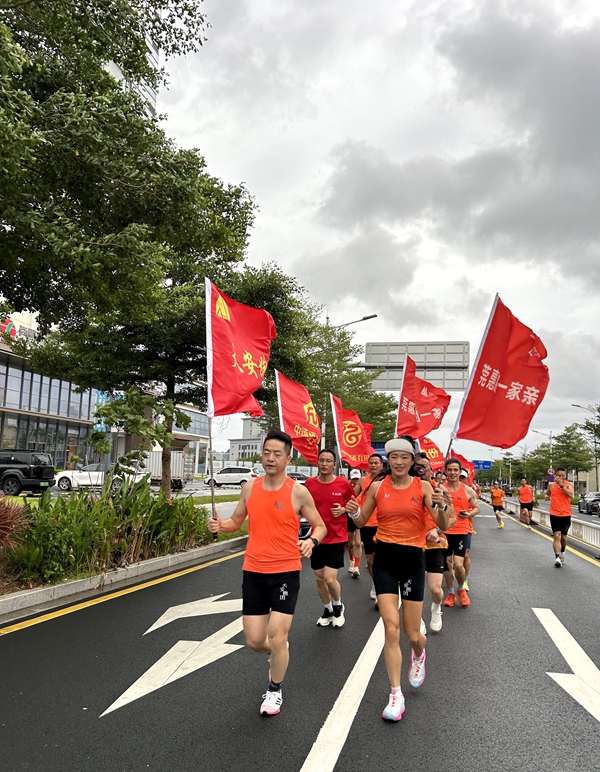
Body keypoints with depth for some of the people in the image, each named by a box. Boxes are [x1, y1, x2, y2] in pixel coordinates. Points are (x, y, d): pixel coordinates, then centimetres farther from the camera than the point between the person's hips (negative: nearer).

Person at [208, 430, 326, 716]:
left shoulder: (298, 491, -9)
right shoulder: (250, 487, 2)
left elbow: (320, 526, 0)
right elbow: (236, 521, 14)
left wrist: (312, 541, -21)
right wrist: (220, 525, -8)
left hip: (286, 572, -3)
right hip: (253, 572, 4)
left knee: (277, 636, -5)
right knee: (254, 640, 6)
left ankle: (274, 691, 24)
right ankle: (278, 651, 44)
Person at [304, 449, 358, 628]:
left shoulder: (344, 484, -8)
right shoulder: (309, 483, -3)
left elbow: (354, 507, 5)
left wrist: (344, 510, -14)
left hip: (337, 539, -3)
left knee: (330, 578, -8)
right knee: (319, 578, 11)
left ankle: (338, 606, 22)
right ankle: (327, 610, 35)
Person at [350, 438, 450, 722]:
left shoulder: (422, 487, -5)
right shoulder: (377, 487, -1)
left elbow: (443, 526, -9)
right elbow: (362, 522, 7)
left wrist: (441, 506, -30)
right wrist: (354, 512, -16)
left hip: (413, 559, 0)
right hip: (385, 557, 1)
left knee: (412, 634, 7)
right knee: (391, 629, -7)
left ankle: (418, 655, 45)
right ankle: (396, 695, 9)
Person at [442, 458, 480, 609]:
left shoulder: (468, 490, -1)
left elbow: (477, 508, 8)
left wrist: (469, 514, -13)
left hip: (461, 532, -1)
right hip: (445, 531, 1)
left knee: (458, 564, -11)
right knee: (447, 563, 10)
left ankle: (461, 590, 19)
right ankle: (451, 593, 29)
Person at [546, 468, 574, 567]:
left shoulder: (569, 484, -2)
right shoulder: (551, 485, 3)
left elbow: (571, 495, -21)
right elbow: (547, 494, 21)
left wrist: (561, 485, -25)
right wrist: (547, 497, -1)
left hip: (566, 515, 1)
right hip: (554, 514, -1)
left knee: (563, 536, 15)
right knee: (557, 535, -13)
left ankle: (562, 552, 41)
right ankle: (557, 558, -17)